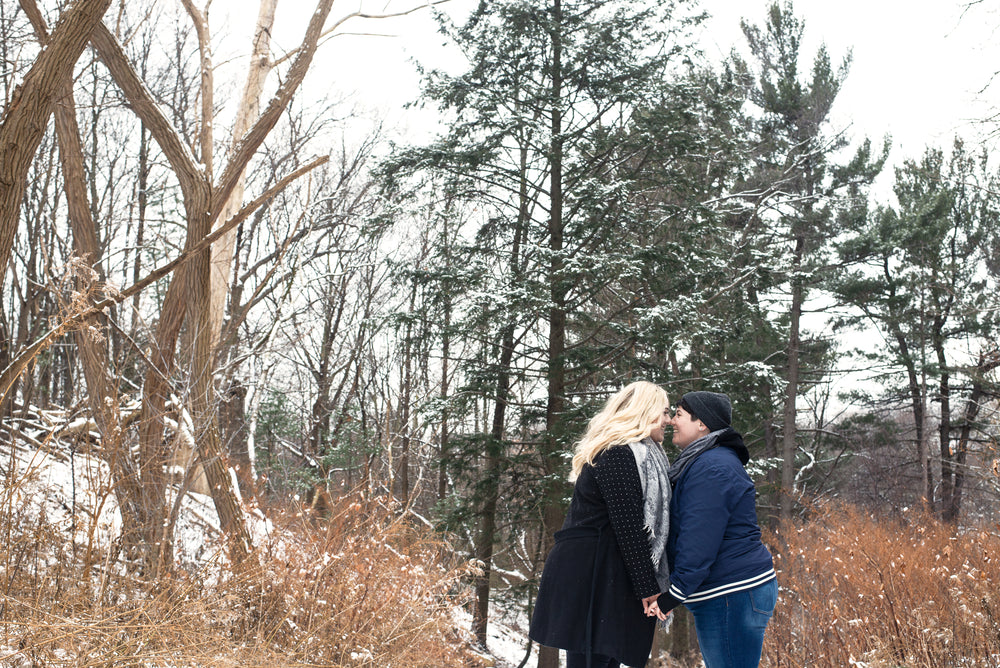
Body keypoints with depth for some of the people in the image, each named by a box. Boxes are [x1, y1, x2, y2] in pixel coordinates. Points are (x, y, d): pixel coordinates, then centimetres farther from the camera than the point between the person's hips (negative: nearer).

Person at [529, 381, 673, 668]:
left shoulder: (636, 454, 19)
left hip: (606, 578, 10)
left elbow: (646, 522, 18)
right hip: (591, 579, -10)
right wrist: (648, 587, -15)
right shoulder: (617, 454, -13)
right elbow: (627, 525, -17)